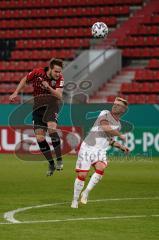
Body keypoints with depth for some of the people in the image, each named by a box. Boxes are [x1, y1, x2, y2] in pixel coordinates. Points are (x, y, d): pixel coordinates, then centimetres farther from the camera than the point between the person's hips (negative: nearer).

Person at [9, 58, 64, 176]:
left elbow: (59, 96, -21)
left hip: (51, 104, -2)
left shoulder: (59, 78, -12)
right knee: (40, 138, -4)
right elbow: (25, 80, 9)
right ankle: (51, 164, 9)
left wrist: (49, 88, -36)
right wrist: (16, 93, 9)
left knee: (51, 128, -30)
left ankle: (59, 160, -20)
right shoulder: (37, 72, -11)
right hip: (38, 105, 2)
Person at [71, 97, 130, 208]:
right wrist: (120, 135, -14)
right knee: (82, 175, -6)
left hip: (100, 151, 4)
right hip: (88, 147, -4)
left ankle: (86, 192, -12)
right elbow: (105, 127, -23)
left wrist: (121, 147, 16)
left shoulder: (118, 125, 15)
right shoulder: (105, 113, -5)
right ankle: (75, 199, 14)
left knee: (101, 168, -27)